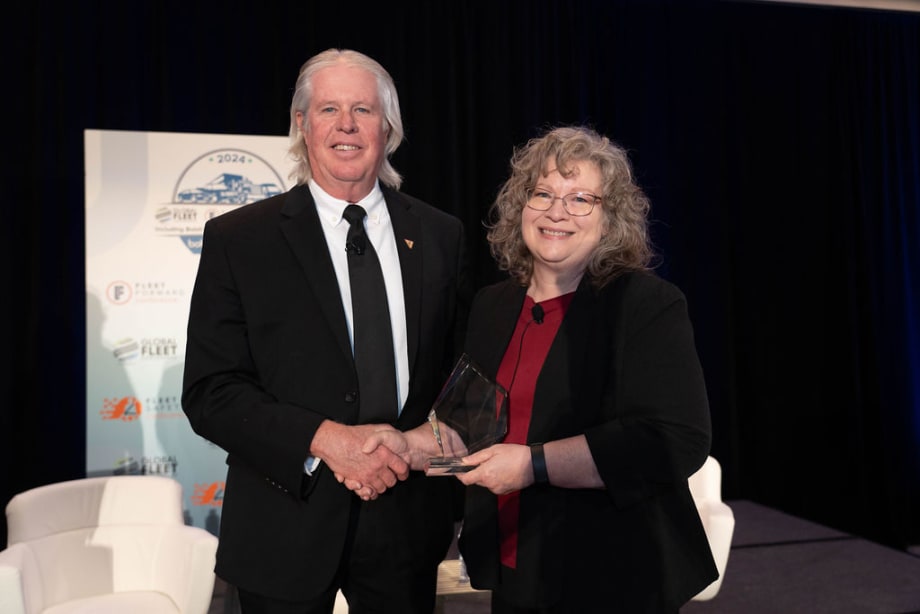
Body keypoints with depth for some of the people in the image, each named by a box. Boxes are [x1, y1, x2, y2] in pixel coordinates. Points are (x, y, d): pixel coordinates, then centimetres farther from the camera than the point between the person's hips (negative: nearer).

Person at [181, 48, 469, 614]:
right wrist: (324, 439, -21)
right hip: (287, 526, -2)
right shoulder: (237, 239, -5)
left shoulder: (440, 235, 2)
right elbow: (210, 393, -9)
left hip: (407, 518, 2)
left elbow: (462, 369, 6)